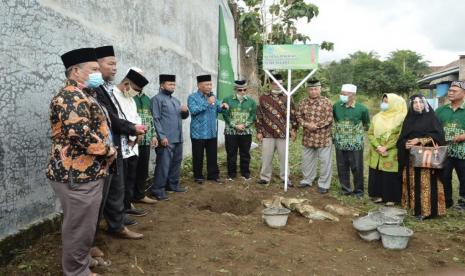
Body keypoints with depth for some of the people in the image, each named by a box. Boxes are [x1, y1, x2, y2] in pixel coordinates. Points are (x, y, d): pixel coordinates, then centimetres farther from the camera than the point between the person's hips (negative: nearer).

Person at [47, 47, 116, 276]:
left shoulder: (81, 95, 17)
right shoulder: (71, 96, -18)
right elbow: (81, 134, -29)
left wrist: (106, 150, 10)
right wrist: (108, 152, -16)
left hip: (85, 172, 11)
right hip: (78, 174, -11)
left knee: (84, 225, 23)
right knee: (80, 227, 2)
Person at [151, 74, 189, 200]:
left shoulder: (176, 100, 20)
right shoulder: (157, 99, -5)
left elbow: (183, 117, 22)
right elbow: (155, 119, -12)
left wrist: (185, 111, -2)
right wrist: (162, 136, -19)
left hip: (178, 138, 8)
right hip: (166, 139, -8)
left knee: (176, 163, 14)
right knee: (163, 165, -6)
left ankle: (173, 185, 27)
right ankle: (157, 189, 2)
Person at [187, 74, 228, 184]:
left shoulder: (212, 96, 11)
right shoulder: (192, 97, -7)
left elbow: (218, 109, 15)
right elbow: (193, 110, -22)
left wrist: (222, 106, -8)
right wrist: (207, 103, -26)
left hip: (212, 133, 5)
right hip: (198, 133, -5)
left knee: (212, 155, 12)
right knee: (198, 156, 5)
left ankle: (213, 175, 23)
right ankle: (198, 176, 18)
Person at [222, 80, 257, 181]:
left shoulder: (251, 101, 8)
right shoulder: (227, 100, 2)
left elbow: (253, 116, 1)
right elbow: (226, 115, -5)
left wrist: (244, 125, -14)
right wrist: (235, 126, -15)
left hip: (246, 132, 1)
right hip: (230, 132, -1)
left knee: (245, 153, 8)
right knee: (231, 154, 4)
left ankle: (245, 173, 20)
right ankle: (231, 174, 15)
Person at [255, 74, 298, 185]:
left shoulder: (287, 98, 6)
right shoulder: (263, 98, 4)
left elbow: (293, 114, 9)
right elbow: (259, 116, 4)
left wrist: (294, 129, 2)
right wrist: (259, 131, 0)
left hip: (283, 133, 1)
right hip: (267, 133, 0)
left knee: (284, 157, 7)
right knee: (266, 157, 5)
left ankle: (285, 177, 20)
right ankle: (265, 177, 19)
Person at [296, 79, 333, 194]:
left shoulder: (326, 102, -7)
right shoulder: (303, 102, 5)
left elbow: (329, 119, -11)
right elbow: (299, 116, 6)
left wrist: (316, 125, -19)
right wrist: (306, 124, -13)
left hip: (323, 137, -4)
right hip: (308, 137, 4)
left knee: (325, 161, 2)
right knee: (307, 159, 15)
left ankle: (323, 184, 14)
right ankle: (307, 180, 32)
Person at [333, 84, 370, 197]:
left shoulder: (361, 108, -10)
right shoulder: (336, 106, -3)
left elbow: (366, 124, 7)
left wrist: (359, 132, 8)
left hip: (356, 144, -3)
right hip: (340, 144, 3)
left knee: (357, 168, 5)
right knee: (342, 168, 10)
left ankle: (358, 190, 21)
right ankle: (345, 189, 25)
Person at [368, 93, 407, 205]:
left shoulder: (400, 118, -5)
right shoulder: (377, 117, 10)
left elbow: (400, 137, -11)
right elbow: (370, 134, 4)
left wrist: (386, 147, -17)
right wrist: (378, 147, -12)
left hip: (392, 154, -5)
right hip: (376, 153, 5)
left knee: (390, 176, 0)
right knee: (376, 175, 7)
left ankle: (391, 198, 13)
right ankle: (378, 195, 20)